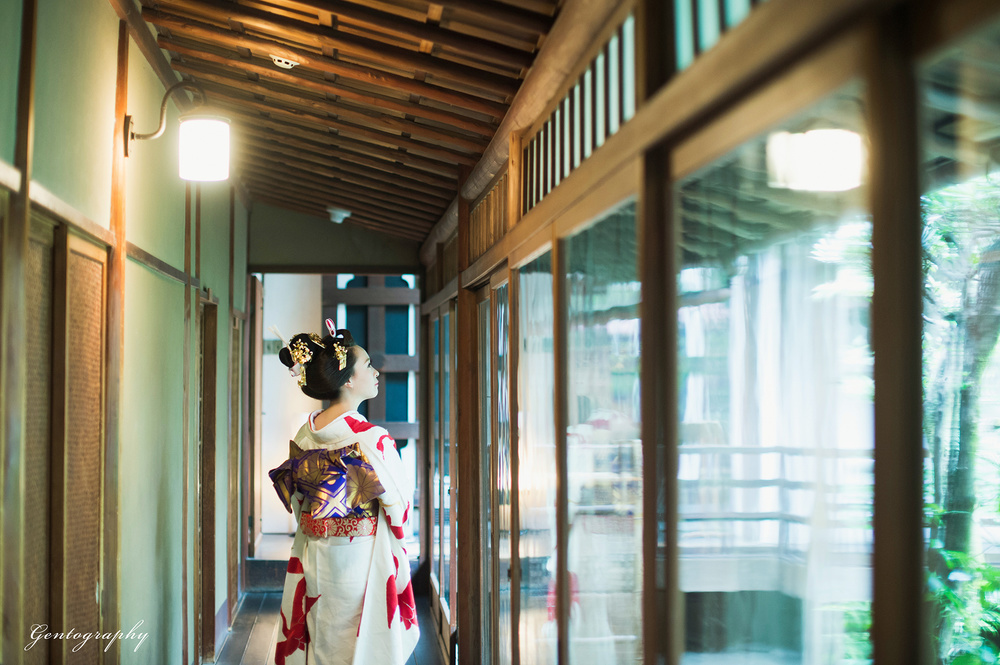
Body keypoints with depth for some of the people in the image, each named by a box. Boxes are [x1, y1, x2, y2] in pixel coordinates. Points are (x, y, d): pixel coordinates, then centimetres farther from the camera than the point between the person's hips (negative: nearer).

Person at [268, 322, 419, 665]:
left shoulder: (304, 435, 1)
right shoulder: (372, 438, -18)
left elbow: (295, 501, 10)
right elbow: (399, 505, -13)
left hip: (312, 560, 6)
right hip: (361, 561, -6)